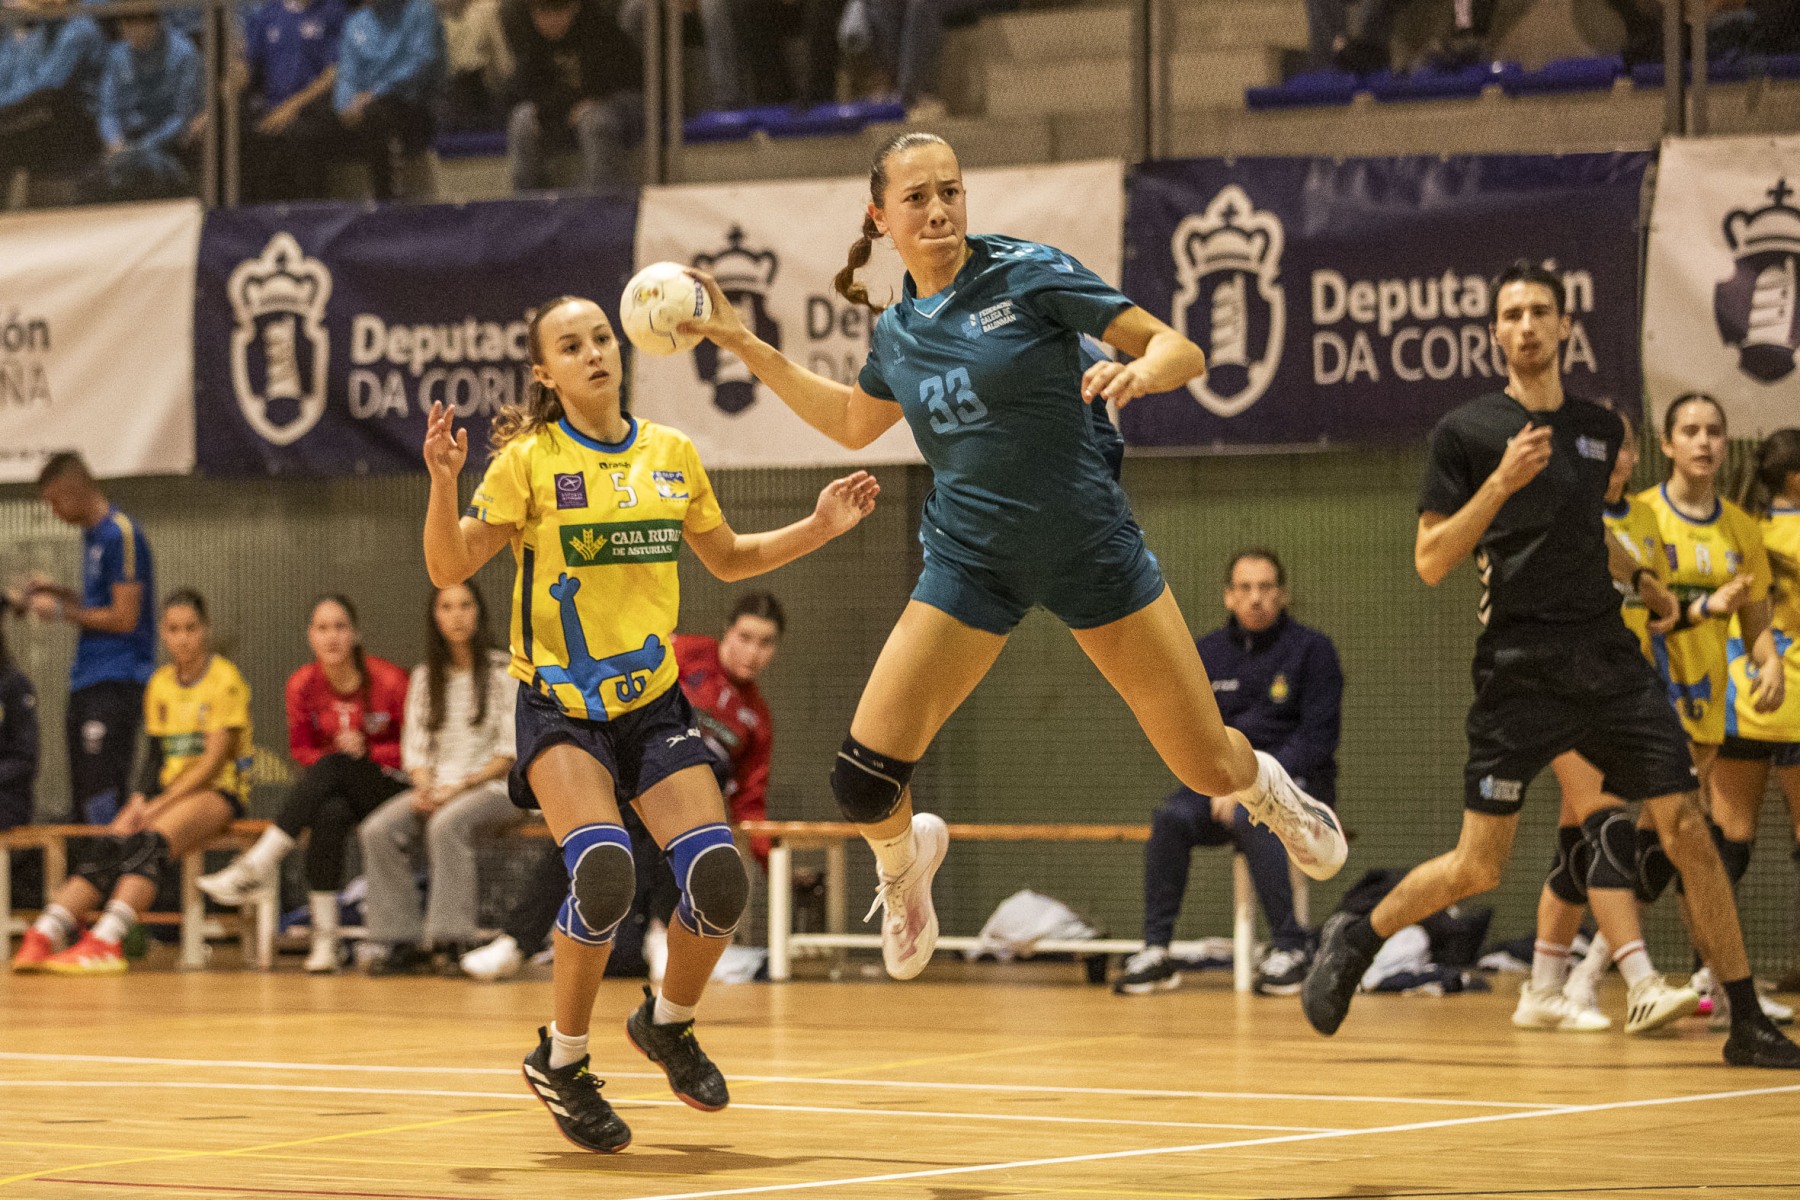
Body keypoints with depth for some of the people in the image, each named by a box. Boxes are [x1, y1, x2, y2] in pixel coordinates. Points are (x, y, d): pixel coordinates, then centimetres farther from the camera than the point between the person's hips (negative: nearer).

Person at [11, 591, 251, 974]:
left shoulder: (225, 680, -6)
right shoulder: (160, 684, 14)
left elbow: (215, 759, -12)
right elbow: (155, 756, 14)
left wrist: (157, 806, -17)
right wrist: (139, 802, -6)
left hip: (219, 790, -6)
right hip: (167, 793, 6)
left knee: (149, 843, -34)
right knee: (104, 848, -22)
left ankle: (106, 941, -50)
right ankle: (43, 937, -38)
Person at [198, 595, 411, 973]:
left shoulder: (388, 680, -11)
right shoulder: (303, 685, -1)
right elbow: (301, 750, 10)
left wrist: (367, 752, -18)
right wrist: (330, 760, -12)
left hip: (391, 788, -2)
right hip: (335, 790, 2)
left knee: (332, 765, -34)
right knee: (329, 816, -36)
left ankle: (257, 865, -37)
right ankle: (324, 939, -37)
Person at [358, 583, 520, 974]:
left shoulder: (504, 673, 1)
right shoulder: (425, 678, 16)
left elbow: (511, 751, -5)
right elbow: (414, 747, 13)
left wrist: (462, 785, -15)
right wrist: (425, 786, -8)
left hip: (491, 787, -5)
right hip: (436, 788, 5)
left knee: (446, 824, -37)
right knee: (379, 831, -24)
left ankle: (451, 938, -37)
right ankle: (402, 939, -24)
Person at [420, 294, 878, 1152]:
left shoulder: (672, 454, 6)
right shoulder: (528, 461, -7)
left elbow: (727, 558, 21)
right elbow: (448, 569, -12)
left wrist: (817, 530, 8)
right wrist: (444, 483, -28)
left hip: (653, 703, 4)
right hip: (560, 710, -4)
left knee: (718, 881, -12)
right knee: (603, 873, -26)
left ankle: (668, 1022, 20)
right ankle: (561, 1061, -3)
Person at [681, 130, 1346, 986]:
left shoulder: (1030, 274, -9)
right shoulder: (897, 330, 5)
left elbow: (1180, 350, -11)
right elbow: (854, 423, 26)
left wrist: (1138, 372, -33)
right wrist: (745, 346, 20)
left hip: (1090, 548, -3)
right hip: (970, 558, 3)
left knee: (1208, 769, 0)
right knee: (863, 780, -11)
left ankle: (1263, 788, 39)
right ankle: (906, 854, 26)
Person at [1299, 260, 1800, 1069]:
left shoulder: (1599, 428, 14)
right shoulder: (1466, 432, -1)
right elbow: (1431, 562, -6)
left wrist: (1644, 584, 32)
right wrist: (1500, 483, -16)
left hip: (1607, 660, 4)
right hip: (1519, 669, -4)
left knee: (1687, 829, -6)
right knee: (1476, 869, -6)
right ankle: (1355, 941, 20)